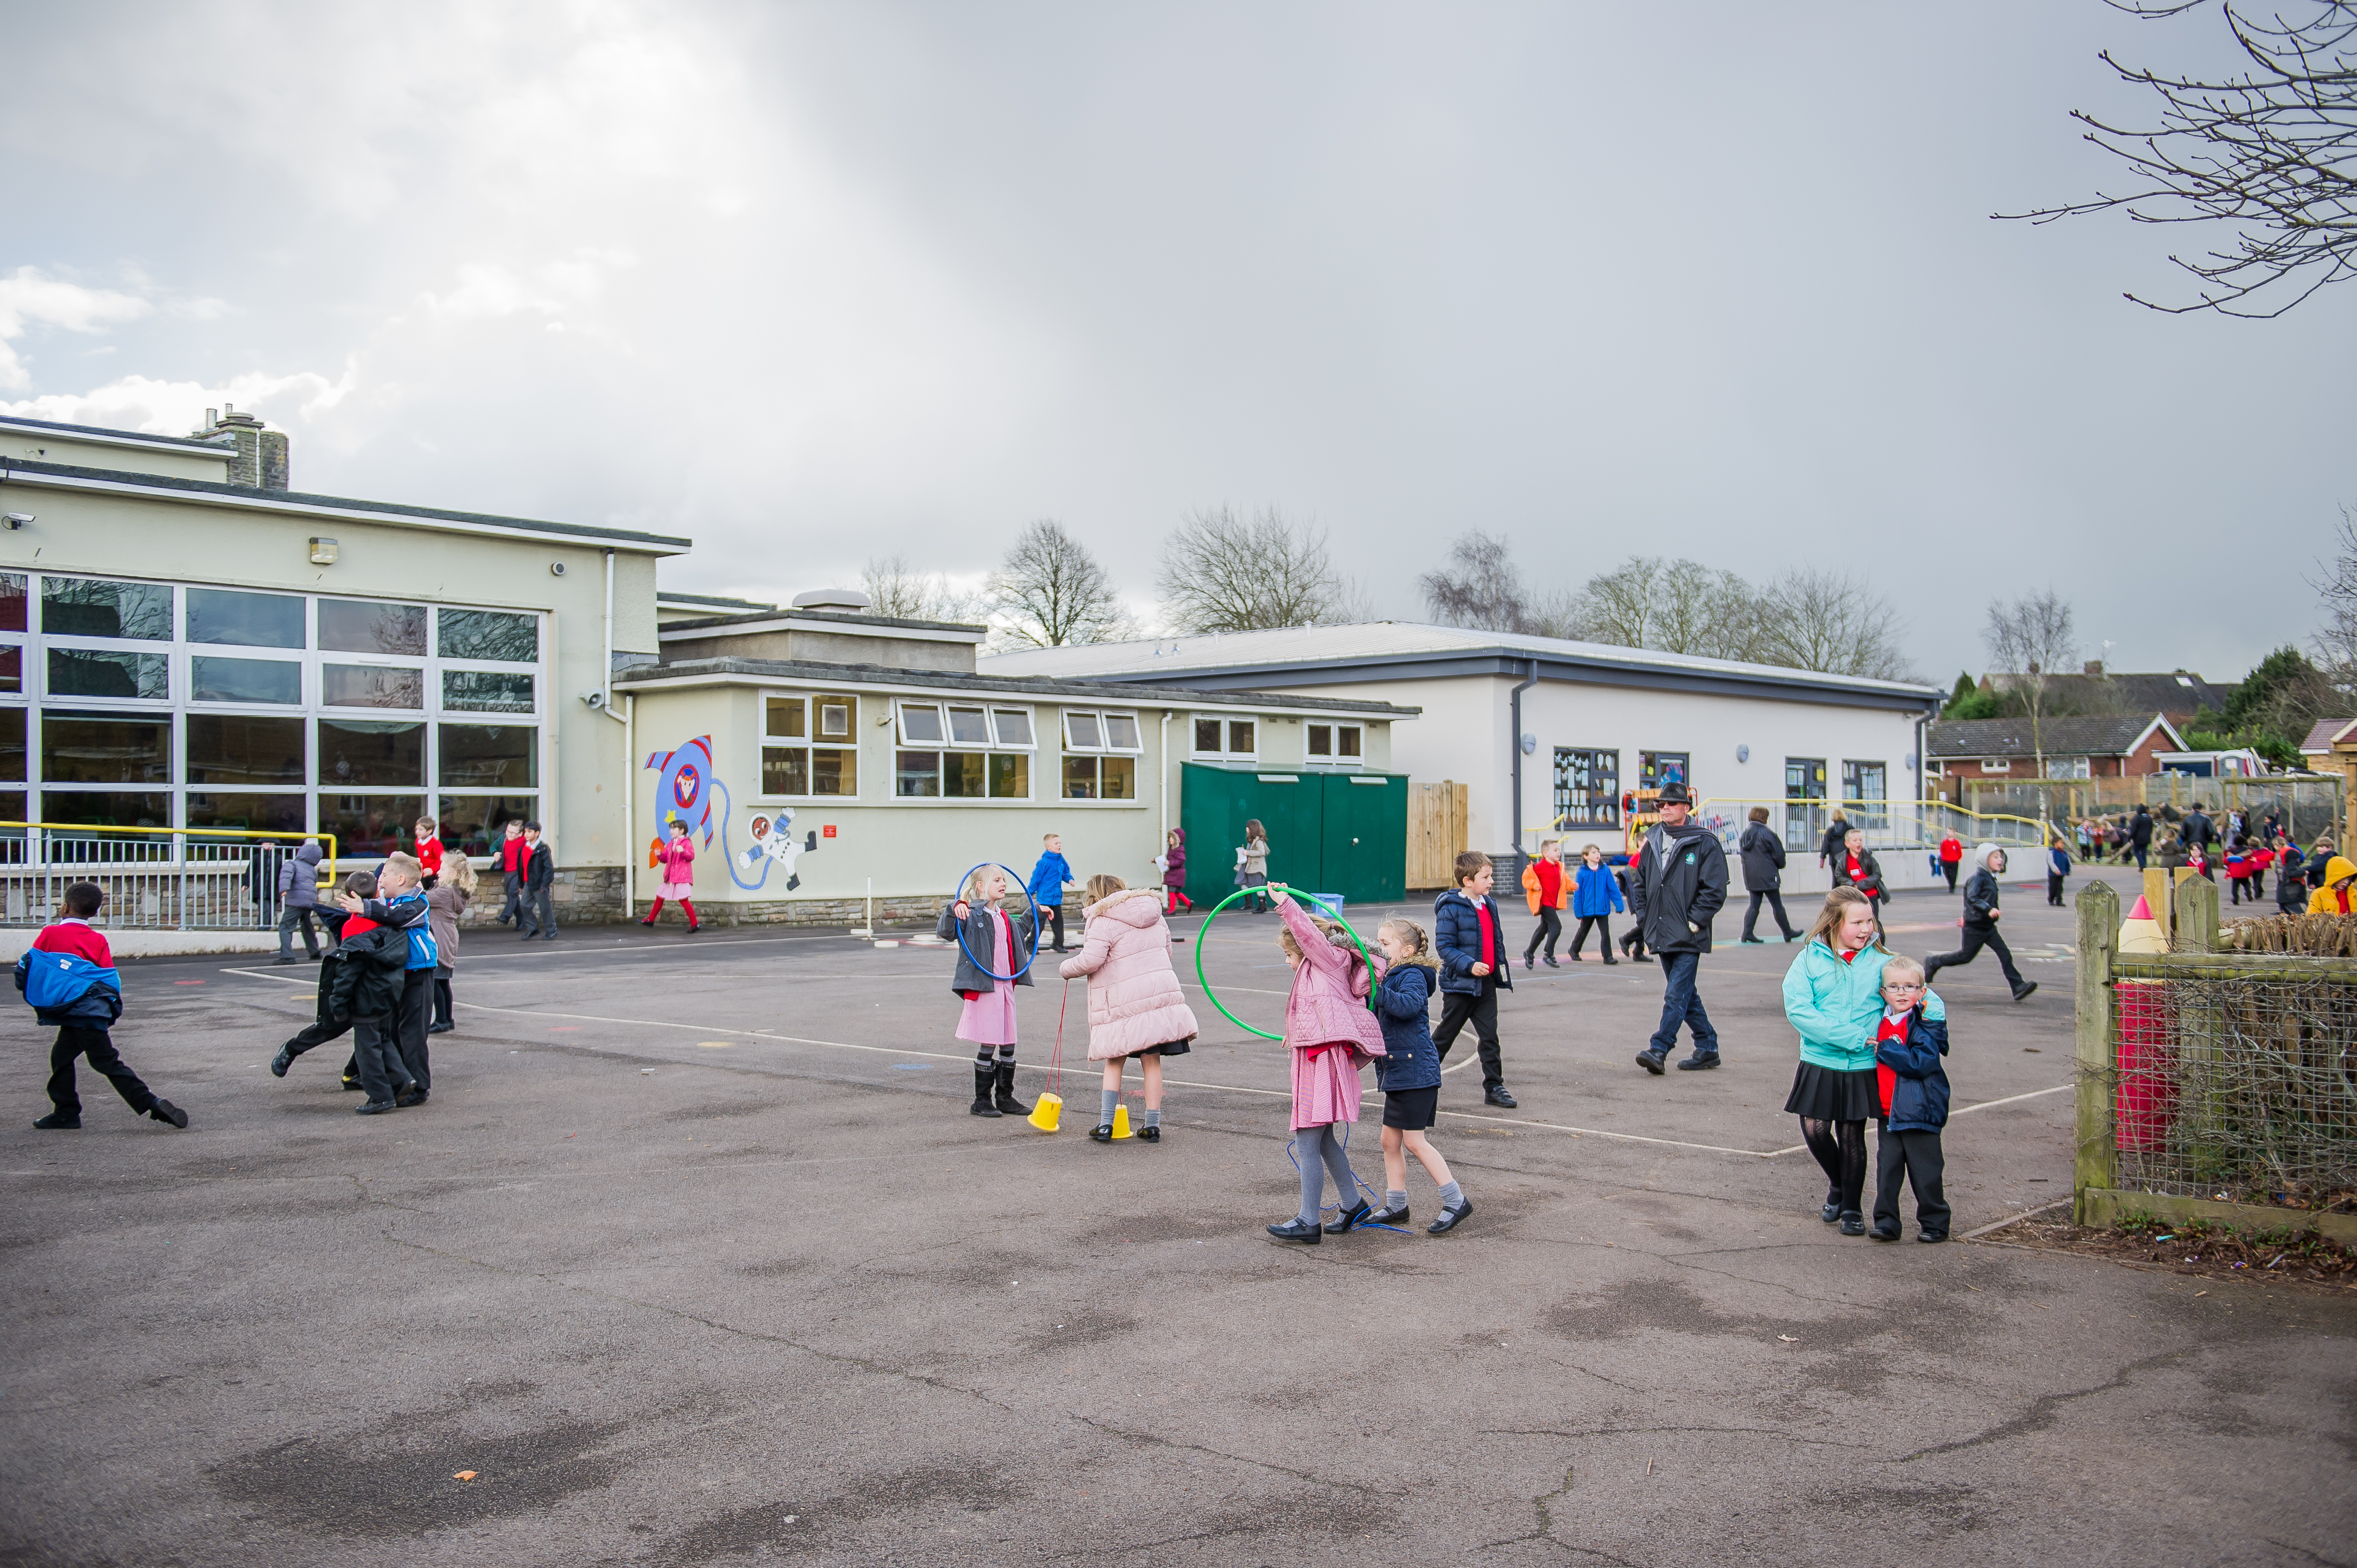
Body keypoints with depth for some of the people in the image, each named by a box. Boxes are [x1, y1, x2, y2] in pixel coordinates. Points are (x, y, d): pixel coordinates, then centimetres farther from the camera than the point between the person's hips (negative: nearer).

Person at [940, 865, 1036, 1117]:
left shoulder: (1005, 918, 17)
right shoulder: (972, 915, -9)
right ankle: (981, 1101, 8)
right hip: (983, 988, -8)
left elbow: (1020, 931, 41)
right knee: (988, 1045, -4)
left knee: (1008, 1045, 11)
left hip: (1006, 986, 8)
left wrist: (1034, 914, 39)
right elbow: (944, 931, -25)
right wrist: (953, 909, -40)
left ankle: (1005, 1098, 22)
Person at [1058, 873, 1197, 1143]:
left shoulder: (1103, 922, -7)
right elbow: (1166, 951, 26)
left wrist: (1065, 969, 2)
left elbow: (1090, 960, -16)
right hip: (1163, 991, 5)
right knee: (1151, 1061, 9)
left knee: (1114, 1062, 8)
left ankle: (1105, 1123, 5)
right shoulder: (1155, 917, 17)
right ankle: (1153, 1125, 10)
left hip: (1124, 1000, -5)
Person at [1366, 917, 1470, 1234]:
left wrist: (1378, 988, -31)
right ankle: (1396, 1205, 21)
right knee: (1390, 1139, 12)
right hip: (1397, 1071, 10)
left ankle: (1456, 1201, 1)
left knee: (1414, 1140, -7)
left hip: (1416, 1070, -10)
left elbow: (1408, 1006, -32)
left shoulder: (1412, 976, -12)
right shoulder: (1390, 975, 15)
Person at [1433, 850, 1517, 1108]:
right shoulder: (1451, 908, -15)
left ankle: (1494, 1086, 14)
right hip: (1460, 984, -6)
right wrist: (1469, 965, -25)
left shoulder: (1489, 904, 9)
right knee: (1445, 1036, 6)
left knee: (1489, 1036, 6)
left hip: (1486, 983, 6)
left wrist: (1500, 968, 18)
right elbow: (1444, 946, -17)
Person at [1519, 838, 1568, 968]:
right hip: (1544, 903, -9)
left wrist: (1572, 885, 5)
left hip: (1553, 903, 9)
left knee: (1543, 929, 20)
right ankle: (1549, 956, -7)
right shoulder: (1540, 867, -15)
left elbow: (1565, 880, 22)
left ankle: (1529, 953, 35)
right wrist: (1535, 885, -24)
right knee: (1556, 927, -17)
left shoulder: (1560, 866, 10)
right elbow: (1527, 877, -11)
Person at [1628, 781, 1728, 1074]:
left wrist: (1694, 921, -13)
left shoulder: (1704, 842, -7)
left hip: (1688, 936, -7)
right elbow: (1639, 881, 21)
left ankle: (1659, 1050, -11)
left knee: (1676, 994, -10)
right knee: (1685, 993, 13)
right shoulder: (1652, 841, 12)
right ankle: (1708, 1048, 23)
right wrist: (1641, 915, 10)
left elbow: (1715, 889, -10)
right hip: (1661, 934, 7)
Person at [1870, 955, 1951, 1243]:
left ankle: (1934, 1223, 18)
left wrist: (1885, 1050, -21)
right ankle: (1886, 1223, 14)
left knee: (1925, 1171, 4)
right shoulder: (1881, 1023, 8)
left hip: (1918, 1111, -5)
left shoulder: (1926, 1025, -11)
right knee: (1887, 1168, 7)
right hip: (1887, 1111, 6)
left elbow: (1921, 1063, -24)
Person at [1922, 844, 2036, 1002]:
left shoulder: (1990, 878, 15)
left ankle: (2018, 987, -8)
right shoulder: (1977, 878, -15)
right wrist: (1989, 909, -41)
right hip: (1975, 928, -8)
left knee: (2005, 954, -3)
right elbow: (1972, 898, -28)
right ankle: (1933, 963, 22)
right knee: (1965, 956, 3)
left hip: (1988, 927, 8)